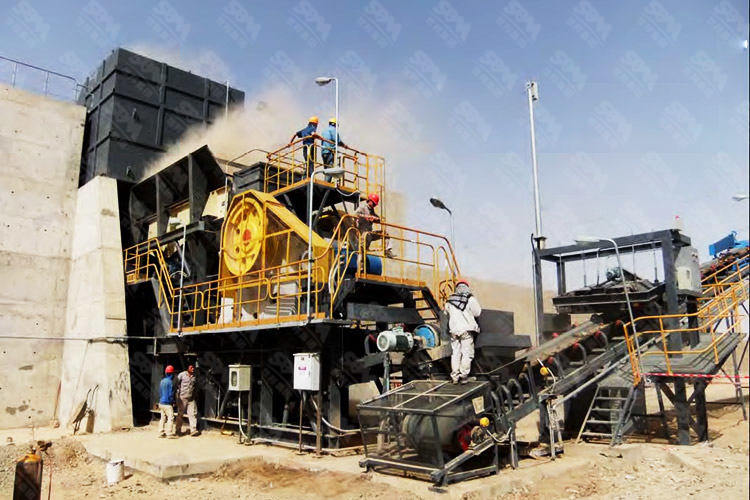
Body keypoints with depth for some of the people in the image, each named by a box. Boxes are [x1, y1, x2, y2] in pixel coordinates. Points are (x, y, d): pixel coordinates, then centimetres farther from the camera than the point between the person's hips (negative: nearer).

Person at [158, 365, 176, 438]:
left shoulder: (162, 381, 10)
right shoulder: (169, 382, -15)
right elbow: (171, 394, -14)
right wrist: (173, 401, -2)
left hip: (161, 402, 9)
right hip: (167, 403, -9)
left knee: (163, 418, 13)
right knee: (170, 417, -4)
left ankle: (161, 432, 15)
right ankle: (169, 432, -5)